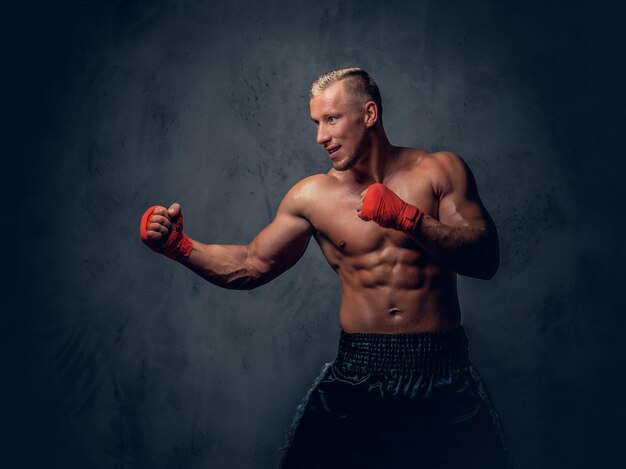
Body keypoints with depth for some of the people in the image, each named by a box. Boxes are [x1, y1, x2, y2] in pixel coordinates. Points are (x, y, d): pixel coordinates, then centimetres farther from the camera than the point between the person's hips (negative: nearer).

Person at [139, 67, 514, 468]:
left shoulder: (440, 171, -1)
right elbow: (251, 266, 7)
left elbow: (486, 259, -9)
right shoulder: (313, 196, 1)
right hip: (359, 372, 1)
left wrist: (407, 218, -20)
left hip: (443, 373, 0)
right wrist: (180, 246, -7)